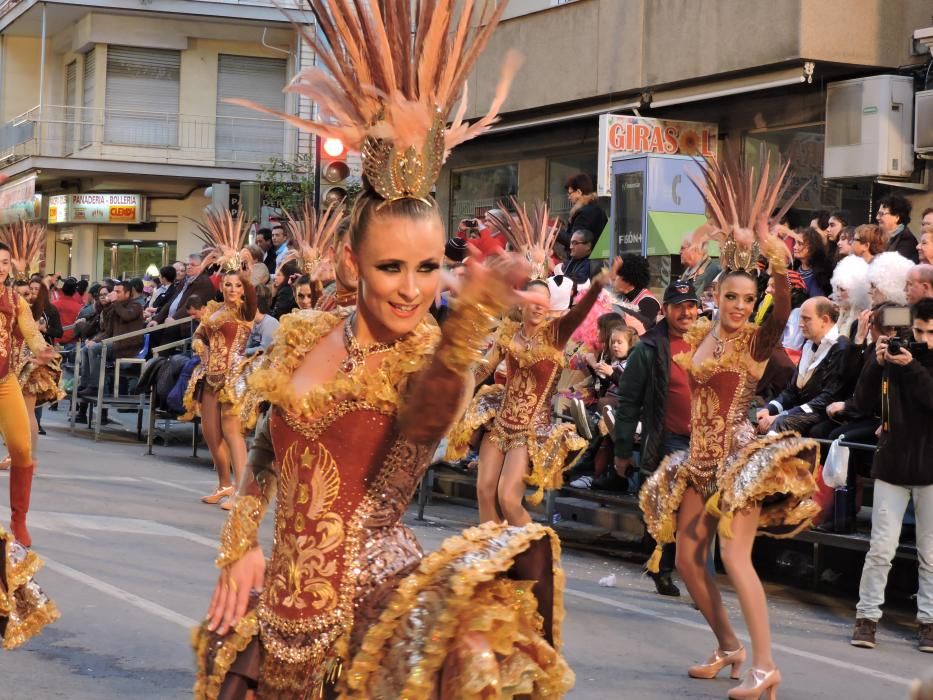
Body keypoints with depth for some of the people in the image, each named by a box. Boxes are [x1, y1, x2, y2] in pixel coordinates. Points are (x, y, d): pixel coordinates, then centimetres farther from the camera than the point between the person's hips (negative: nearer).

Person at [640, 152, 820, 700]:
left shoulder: (758, 340, -9)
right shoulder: (702, 334, 6)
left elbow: (785, 304, -26)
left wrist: (768, 246, -34)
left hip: (739, 457, -7)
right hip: (699, 460, 7)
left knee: (735, 556, -19)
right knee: (688, 559, 7)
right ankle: (729, 646, 23)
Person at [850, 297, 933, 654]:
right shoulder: (899, 351, 2)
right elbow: (867, 390, -2)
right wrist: (878, 361, -19)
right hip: (893, 464, 1)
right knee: (881, 548, 0)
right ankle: (867, 617, 7)